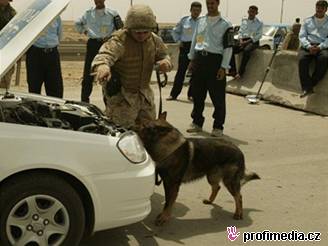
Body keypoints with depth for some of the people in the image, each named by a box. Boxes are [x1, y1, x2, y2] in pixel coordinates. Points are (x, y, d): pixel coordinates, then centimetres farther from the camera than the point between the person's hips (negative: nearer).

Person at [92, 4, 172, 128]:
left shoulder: (154, 40, -2)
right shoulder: (120, 40, -23)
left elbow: (163, 55, 15)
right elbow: (106, 53, -42)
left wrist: (165, 62, -11)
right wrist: (102, 65, -67)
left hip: (144, 94, 7)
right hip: (121, 95, -6)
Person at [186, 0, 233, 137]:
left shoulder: (225, 25, -3)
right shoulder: (200, 21, 13)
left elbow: (228, 47, -6)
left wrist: (223, 67, -11)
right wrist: (192, 59, 14)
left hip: (215, 60, -5)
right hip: (199, 59, 5)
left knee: (218, 96, -2)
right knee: (197, 94, 9)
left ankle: (218, 127, 7)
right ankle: (197, 122, 22)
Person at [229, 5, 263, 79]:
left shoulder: (259, 23, 5)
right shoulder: (244, 20, 18)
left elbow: (258, 36, -4)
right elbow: (240, 31, 16)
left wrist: (247, 41, -16)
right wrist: (240, 40, -6)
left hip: (253, 41, -4)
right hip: (243, 40, 4)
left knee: (246, 50, -39)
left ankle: (240, 72, -37)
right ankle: (233, 71, -28)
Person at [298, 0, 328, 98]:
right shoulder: (307, 21, 20)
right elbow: (302, 36, 9)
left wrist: (319, 47, -17)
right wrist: (309, 46, -12)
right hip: (307, 46, 1)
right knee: (302, 59, -33)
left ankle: (310, 85, -30)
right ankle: (307, 88, -34)